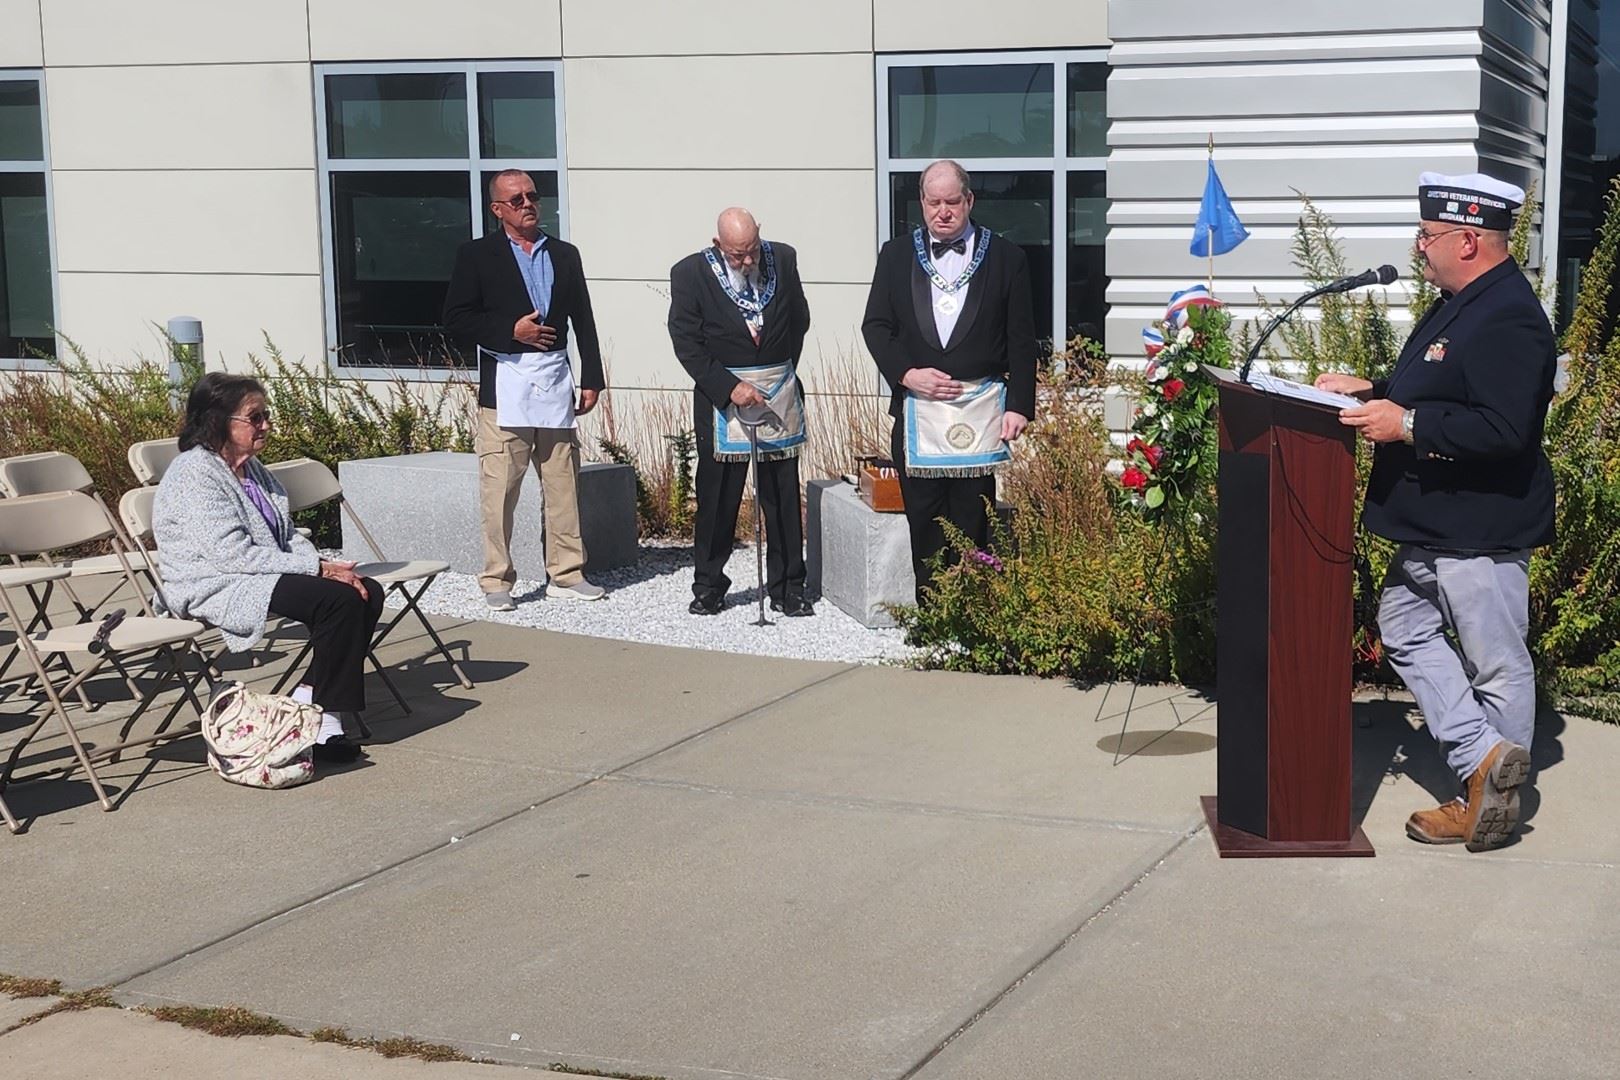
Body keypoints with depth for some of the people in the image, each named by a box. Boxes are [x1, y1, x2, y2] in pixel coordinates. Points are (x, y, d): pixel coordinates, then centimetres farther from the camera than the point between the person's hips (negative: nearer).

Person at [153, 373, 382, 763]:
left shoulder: (251, 468, 15)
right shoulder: (193, 474, -14)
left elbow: (287, 534, 19)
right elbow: (233, 555, -22)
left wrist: (325, 566, -3)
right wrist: (317, 568, -21)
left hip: (262, 574, 9)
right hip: (217, 591, -9)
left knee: (368, 592, -7)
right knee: (338, 599, -26)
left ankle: (310, 696, -2)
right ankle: (324, 718, -17)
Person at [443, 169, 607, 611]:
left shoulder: (565, 255, 15)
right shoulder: (477, 255, 4)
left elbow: (583, 322, 15)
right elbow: (457, 321, -2)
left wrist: (591, 380, 8)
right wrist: (511, 331, -11)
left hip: (556, 381, 4)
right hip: (504, 383, -4)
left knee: (564, 484, 6)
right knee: (499, 487, -4)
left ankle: (566, 574, 14)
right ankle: (497, 580, 5)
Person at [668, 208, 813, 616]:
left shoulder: (783, 259, 1)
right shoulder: (690, 273, -8)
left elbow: (799, 320, 15)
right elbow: (687, 344, -9)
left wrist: (782, 373, 10)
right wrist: (730, 387, -16)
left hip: (780, 392, 3)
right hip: (721, 395, -2)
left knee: (784, 495, 6)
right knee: (717, 495, 3)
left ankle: (788, 588, 13)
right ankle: (708, 586, 15)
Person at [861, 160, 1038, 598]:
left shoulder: (1005, 258, 5)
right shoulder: (897, 255, 10)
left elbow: (1021, 340, 3)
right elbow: (875, 325, 8)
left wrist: (1018, 405, -5)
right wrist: (906, 373, -8)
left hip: (979, 409, -2)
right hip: (917, 409, 2)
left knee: (972, 522, -1)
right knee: (923, 520, 4)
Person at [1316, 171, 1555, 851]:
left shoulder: (1509, 318, -21)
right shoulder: (1459, 305, 12)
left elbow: (1503, 431, -29)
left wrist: (1406, 425, -24)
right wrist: (1370, 392, 11)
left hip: (1482, 529, -11)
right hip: (1432, 526, 11)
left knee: (1497, 665, 2)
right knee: (1406, 630, 14)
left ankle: (1500, 795, 13)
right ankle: (1483, 758, 12)